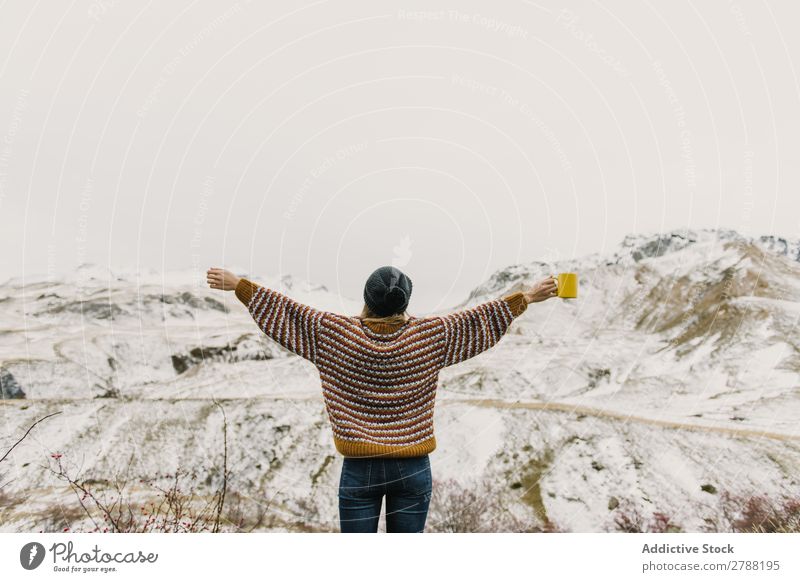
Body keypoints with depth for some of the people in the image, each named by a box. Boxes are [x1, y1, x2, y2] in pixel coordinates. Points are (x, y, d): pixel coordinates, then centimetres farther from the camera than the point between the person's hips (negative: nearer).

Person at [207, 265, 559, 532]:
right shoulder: (430, 335, -6)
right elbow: (480, 319, 1)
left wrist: (238, 285, 11)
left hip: (359, 470, 0)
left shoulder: (334, 333, -7)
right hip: (413, 469, 1)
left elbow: (287, 312, 0)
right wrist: (527, 296, 12)